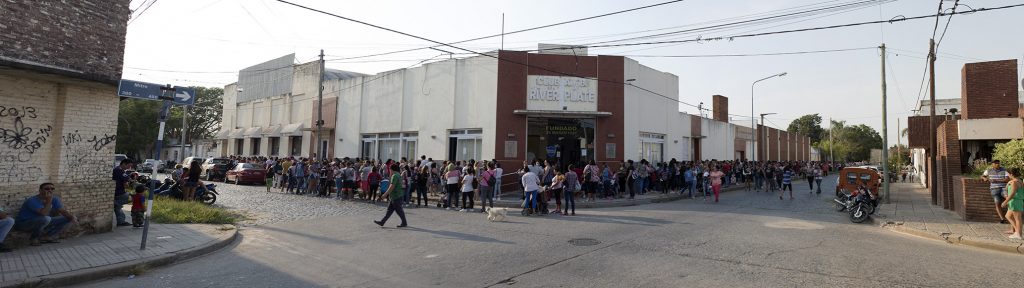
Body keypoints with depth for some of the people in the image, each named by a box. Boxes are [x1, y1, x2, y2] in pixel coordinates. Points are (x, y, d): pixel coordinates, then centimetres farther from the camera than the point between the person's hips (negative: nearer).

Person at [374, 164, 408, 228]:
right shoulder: (398, 175, 15)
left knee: (399, 210, -1)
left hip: (396, 196, -10)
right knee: (389, 210, 11)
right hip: (394, 196, 10)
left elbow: (392, 186, -23)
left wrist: (386, 194, -17)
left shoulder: (394, 176, -17)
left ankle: (404, 223, 8)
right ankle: (382, 222, 14)